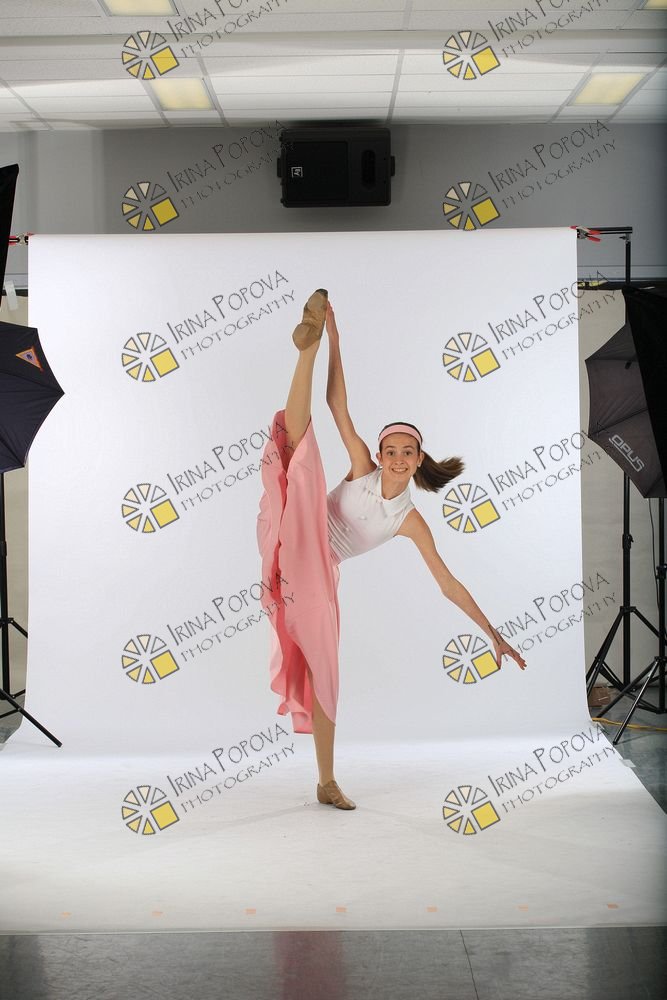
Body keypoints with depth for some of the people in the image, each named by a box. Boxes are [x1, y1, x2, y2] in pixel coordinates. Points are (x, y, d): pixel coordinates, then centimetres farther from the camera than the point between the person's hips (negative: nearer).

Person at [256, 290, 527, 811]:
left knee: (324, 670, 3)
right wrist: (333, 341, -15)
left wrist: (494, 634, -2)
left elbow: (450, 585, 0)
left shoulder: (411, 522, 0)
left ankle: (327, 782, 15)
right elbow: (338, 405, -7)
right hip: (297, 548, -1)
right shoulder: (362, 467, 0)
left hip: (323, 576, 1)